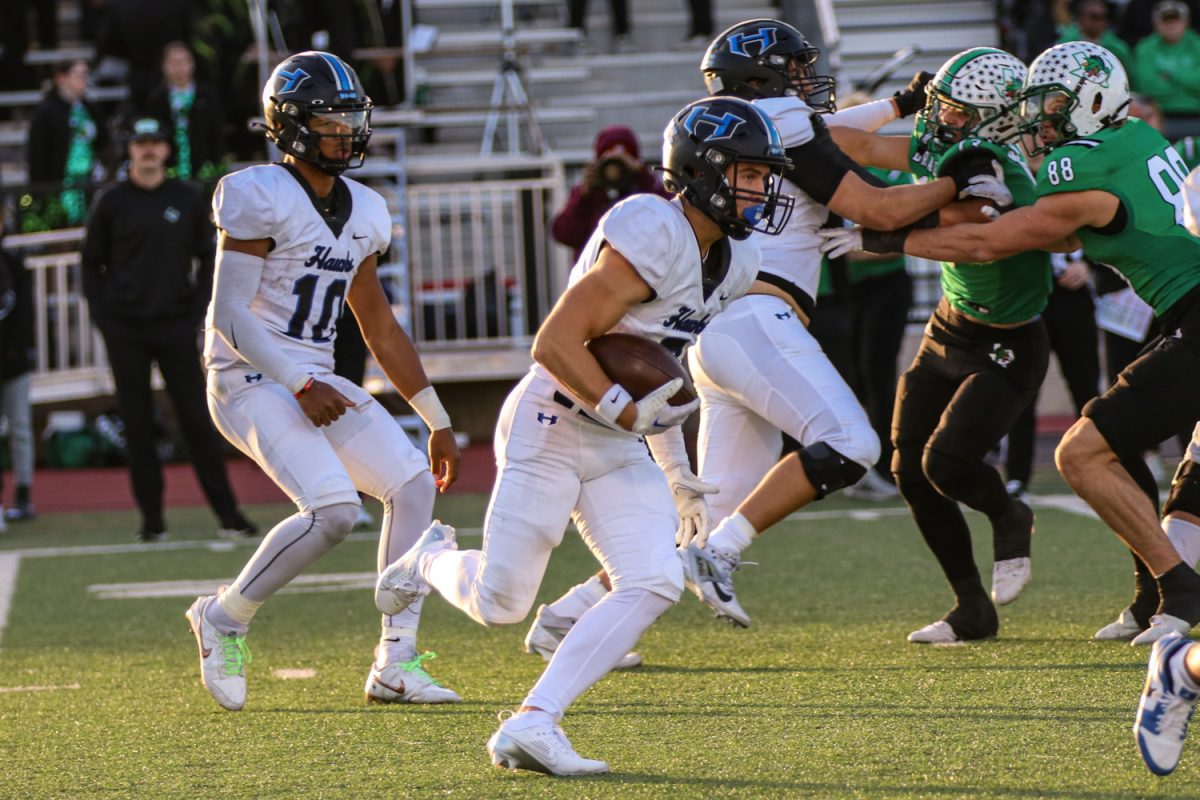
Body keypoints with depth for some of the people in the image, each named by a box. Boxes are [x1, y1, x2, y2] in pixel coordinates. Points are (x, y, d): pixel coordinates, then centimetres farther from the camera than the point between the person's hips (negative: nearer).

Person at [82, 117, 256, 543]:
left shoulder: (187, 199, 7)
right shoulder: (111, 202, 4)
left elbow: (207, 259, 12)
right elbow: (91, 263, 8)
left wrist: (196, 312, 2)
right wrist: (103, 316, -1)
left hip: (175, 327, 0)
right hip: (125, 331, 0)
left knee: (197, 419, -2)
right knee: (137, 424, 1)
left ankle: (227, 513, -2)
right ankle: (151, 519, 6)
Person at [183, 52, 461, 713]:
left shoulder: (361, 213, 12)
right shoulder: (262, 197, -12)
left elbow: (380, 329, 19)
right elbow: (229, 313, -16)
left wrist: (438, 422, 17)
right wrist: (300, 385, -22)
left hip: (316, 383, 8)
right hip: (252, 380, -8)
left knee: (414, 485, -4)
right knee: (334, 508, -24)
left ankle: (395, 664, -1)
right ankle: (224, 620, -4)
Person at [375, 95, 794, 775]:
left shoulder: (735, 264, 7)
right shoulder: (652, 236, -22)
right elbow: (555, 344, -24)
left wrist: (677, 472, 20)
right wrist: (627, 411, -27)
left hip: (620, 449, 8)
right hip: (551, 429, -8)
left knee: (655, 584, -12)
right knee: (501, 604, -3)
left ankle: (531, 724, -11)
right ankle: (434, 559, 33)